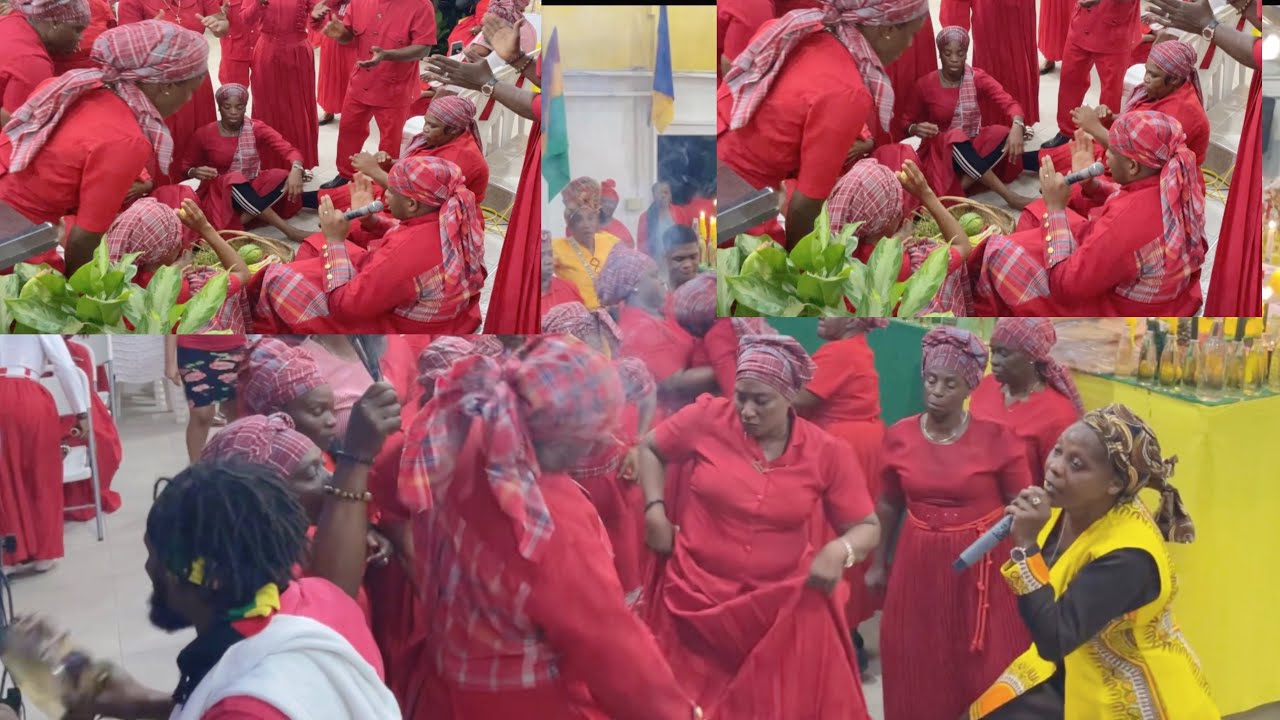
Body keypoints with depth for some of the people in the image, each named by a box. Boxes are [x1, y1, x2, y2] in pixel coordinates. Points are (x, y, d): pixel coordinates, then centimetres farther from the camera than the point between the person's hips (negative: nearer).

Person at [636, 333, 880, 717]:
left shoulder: (828, 453, -6)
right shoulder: (708, 419, -7)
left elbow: (867, 527, 1)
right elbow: (649, 448, 10)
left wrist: (840, 551, -20)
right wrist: (655, 512, -1)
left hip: (785, 608, 0)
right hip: (696, 598, 0)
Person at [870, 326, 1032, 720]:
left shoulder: (997, 438, -10)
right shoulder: (899, 436, -1)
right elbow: (888, 505, 11)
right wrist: (878, 562, 15)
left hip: (982, 566, -2)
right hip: (919, 565, 3)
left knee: (985, 671, 6)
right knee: (919, 667, 12)